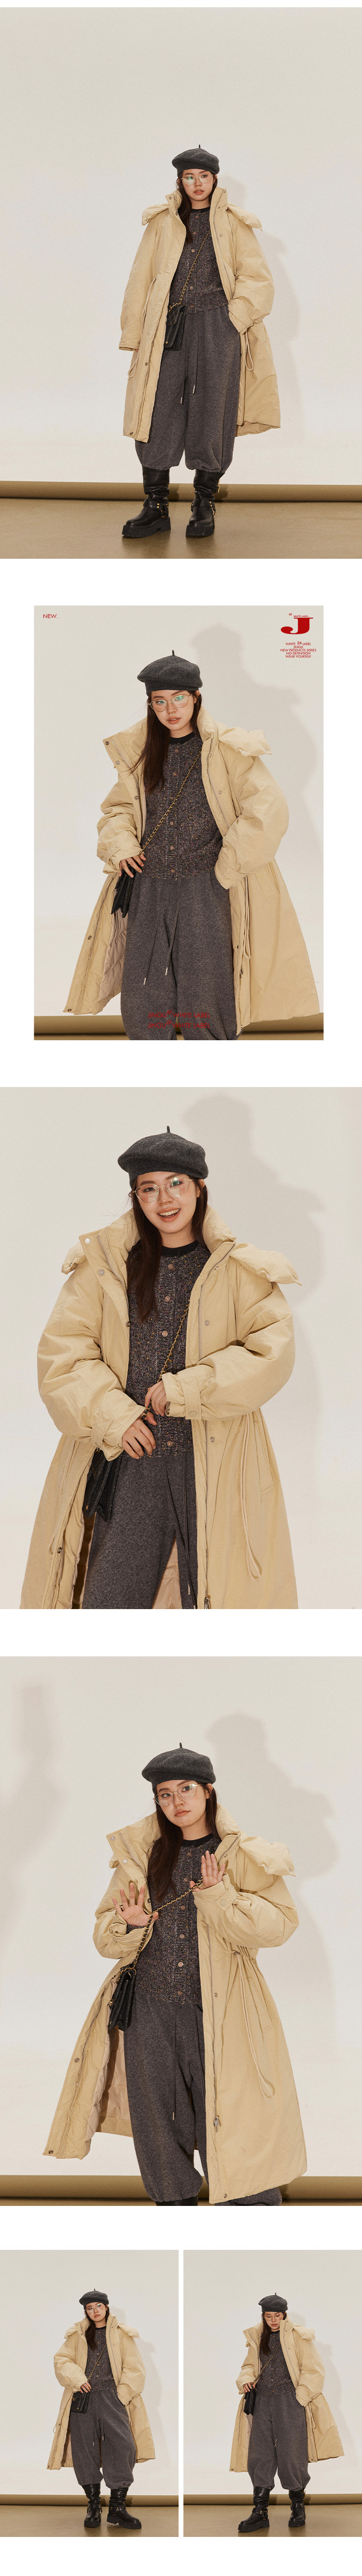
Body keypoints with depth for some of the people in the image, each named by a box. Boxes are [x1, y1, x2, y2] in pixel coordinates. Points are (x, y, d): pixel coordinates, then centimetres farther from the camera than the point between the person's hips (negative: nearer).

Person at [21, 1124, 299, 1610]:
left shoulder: (240, 1270, 3)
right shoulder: (104, 1264, 6)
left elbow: (272, 1351, -6)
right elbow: (62, 1351, 3)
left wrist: (187, 1390, -13)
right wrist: (111, 1416, -11)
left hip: (213, 1463, -1)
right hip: (126, 1459, 1)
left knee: (213, 1595, 1)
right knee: (109, 1600, -2)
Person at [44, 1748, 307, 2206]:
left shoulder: (243, 1856, -1)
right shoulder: (140, 1854, 8)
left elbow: (279, 1924, -11)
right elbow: (106, 1936, 11)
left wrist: (218, 1897, -21)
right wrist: (130, 1923, -11)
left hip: (219, 2016, -3)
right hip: (149, 2011, 3)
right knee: (158, 2131, 10)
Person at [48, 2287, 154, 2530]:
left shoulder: (121, 2335, 11)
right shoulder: (78, 2335, 15)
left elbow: (134, 2369, 8)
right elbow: (62, 2360, 9)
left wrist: (122, 2396, -3)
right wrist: (77, 2380, -8)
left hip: (112, 2398, -2)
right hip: (83, 2399, 2)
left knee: (122, 2447, -15)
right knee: (84, 2450, -2)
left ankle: (117, 2508, -10)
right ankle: (94, 2505, 11)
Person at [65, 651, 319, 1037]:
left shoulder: (225, 750, -5)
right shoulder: (140, 752, 10)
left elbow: (267, 808, -10)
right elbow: (118, 807, 20)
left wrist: (229, 867, -11)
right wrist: (121, 846, -1)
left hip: (205, 889, -4)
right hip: (149, 888, 4)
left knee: (204, 992, -3)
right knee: (142, 996, 4)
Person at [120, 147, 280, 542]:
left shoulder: (234, 224, 8)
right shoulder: (162, 223, 11)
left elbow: (257, 279, 7)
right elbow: (141, 280, 13)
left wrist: (234, 318, -6)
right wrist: (134, 333, 7)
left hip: (217, 328, -1)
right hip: (168, 328, 1)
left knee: (211, 413, -1)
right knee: (157, 414, -4)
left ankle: (204, 506, 9)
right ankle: (156, 508, 3)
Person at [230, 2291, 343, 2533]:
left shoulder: (299, 2336, -3)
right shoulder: (258, 2338, 13)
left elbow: (313, 2371, -3)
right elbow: (250, 2366, 23)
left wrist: (299, 2398, -9)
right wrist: (246, 2379, 2)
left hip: (290, 2402, -5)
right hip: (263, 2402, 5)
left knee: (291, 2454, -4)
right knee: (260, 2456, 0)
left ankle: (298, 2507, 13)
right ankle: (260, 2513, 3)